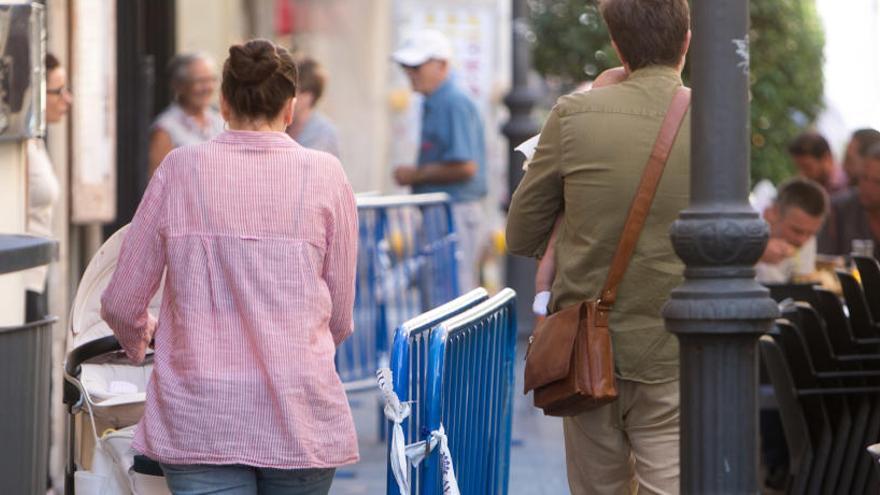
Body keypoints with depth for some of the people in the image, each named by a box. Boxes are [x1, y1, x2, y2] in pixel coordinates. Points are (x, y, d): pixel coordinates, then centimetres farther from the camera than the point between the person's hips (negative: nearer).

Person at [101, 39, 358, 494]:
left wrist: (140, 337, 28)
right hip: (299, 417, 0)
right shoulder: (325, 176, -1)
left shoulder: (180, 170, 0)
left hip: (201, 418, 0)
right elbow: (339, 318, 6)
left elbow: (121, 304, 4)